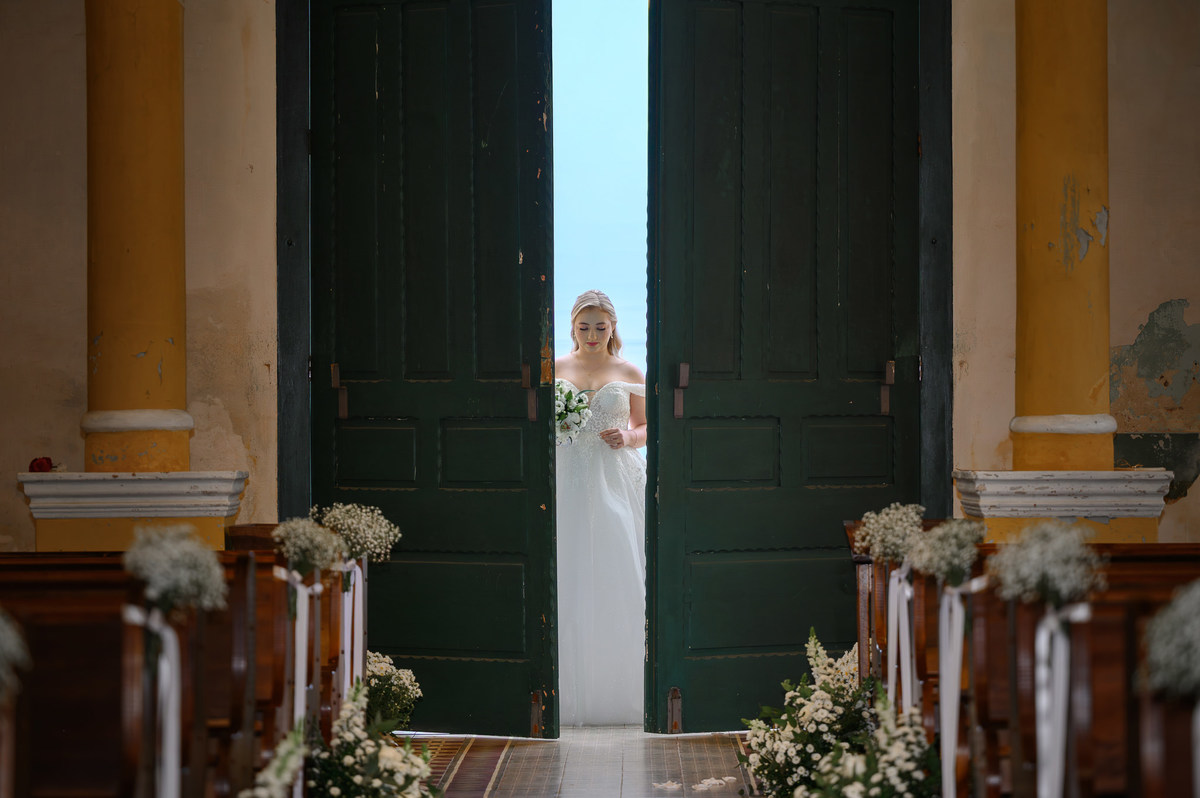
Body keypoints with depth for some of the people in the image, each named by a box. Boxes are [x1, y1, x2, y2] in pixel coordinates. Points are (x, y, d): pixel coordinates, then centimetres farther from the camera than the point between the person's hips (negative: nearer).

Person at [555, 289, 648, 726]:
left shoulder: (629, 373, 9)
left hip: (617, 485, 0)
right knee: (568, 584, -6)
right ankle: (571, 694, -4)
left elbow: (647, 428, 14)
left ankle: (619, 691, 0)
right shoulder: (554, 370, 10)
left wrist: (628, 437, -7)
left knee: (619, 582, -6)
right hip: (567, 483, 0)